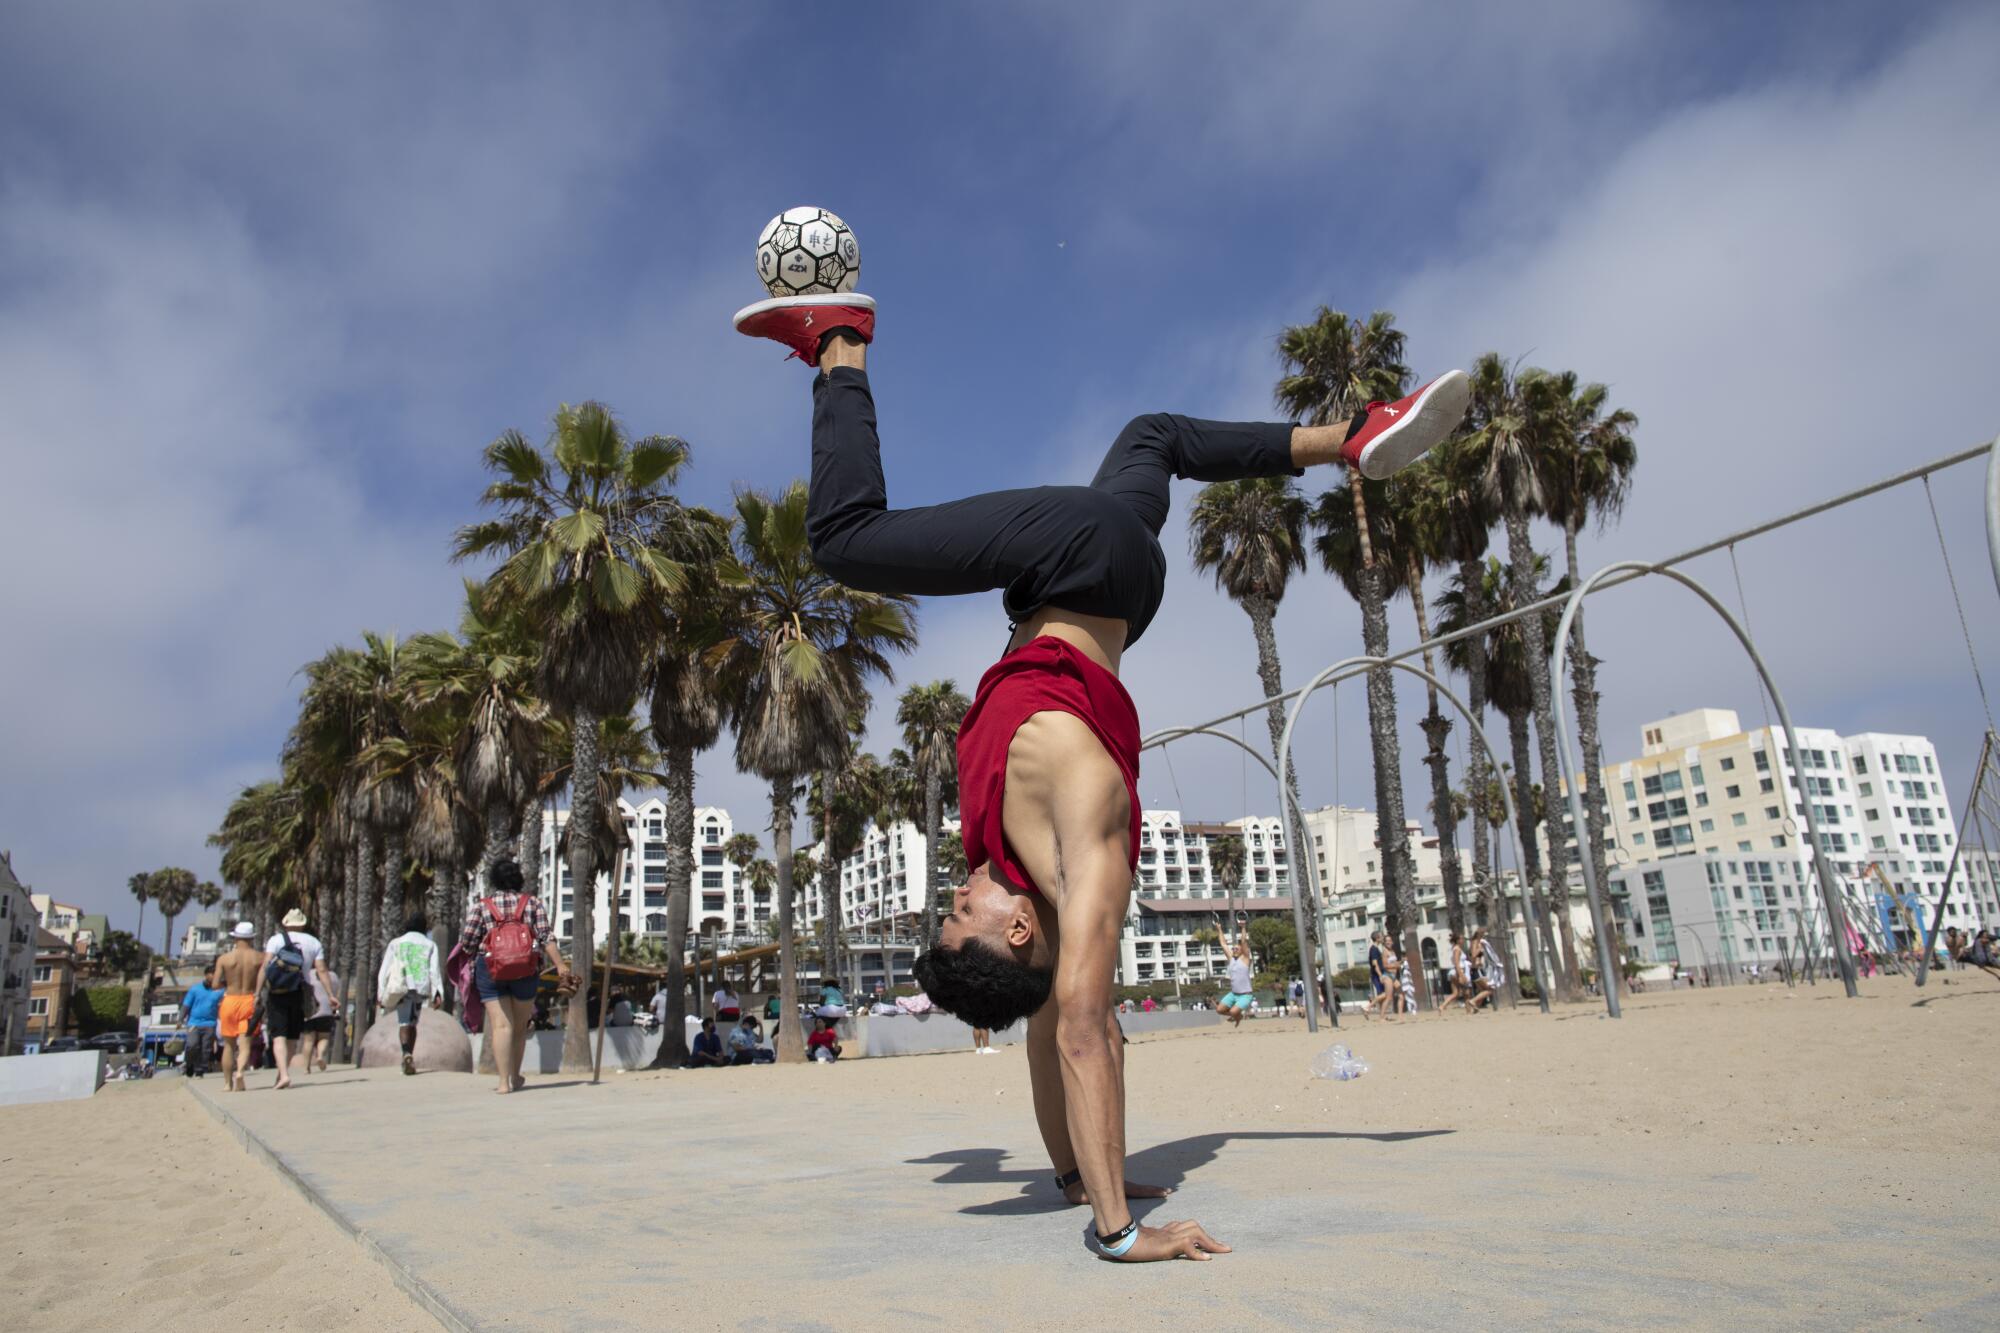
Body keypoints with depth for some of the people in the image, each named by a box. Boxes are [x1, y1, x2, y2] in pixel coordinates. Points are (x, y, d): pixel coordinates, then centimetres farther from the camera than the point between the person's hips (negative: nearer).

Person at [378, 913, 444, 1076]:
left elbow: (385, 970, 7)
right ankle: (410, 1060, 14)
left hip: (401, 987, -1)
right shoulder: (430, 944, 13)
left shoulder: (396, 943, 14)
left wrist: (381, 994, 6)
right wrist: (438, 994, -5)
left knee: (403, 1023, 0)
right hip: (421, 988, 1)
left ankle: (407, 1054, -24)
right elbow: (435, 969, 2)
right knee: (412, 1024, 15)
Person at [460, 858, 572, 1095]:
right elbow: (545, 937, -2)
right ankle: (516, 1077, 27)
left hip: (490, 969, -1)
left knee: (501, 1025, -3)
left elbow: (466, 943, 1)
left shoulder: (481, 906, 7)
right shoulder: (532, 902, 8)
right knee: (520, 1026, 14)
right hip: (526, 970, 1)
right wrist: (560, 965, -5)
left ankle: (504, 1081, -11)